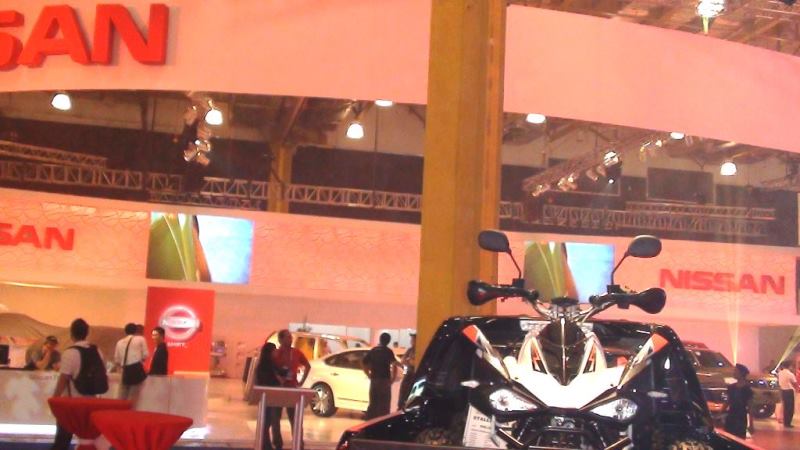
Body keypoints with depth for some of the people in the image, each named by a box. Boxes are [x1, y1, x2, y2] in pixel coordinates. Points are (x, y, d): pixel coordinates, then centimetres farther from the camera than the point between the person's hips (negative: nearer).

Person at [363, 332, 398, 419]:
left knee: (372, 404, 13)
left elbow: (364, 365, 12)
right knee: (384, 405, 0)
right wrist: (392, 379, -10)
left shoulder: (372, 351, 11)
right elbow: (394, 366, -19)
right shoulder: (388, 351, -5)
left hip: (373, 380, 5)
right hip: (384, 380, -5)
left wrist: (370, 376, 15)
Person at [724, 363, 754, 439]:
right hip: (730, 418, 5)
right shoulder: (731, 387, 7)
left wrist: (751, 425, -10)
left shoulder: (747, 389, -7)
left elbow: (750, 408, -7)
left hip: (741, 419, -5)